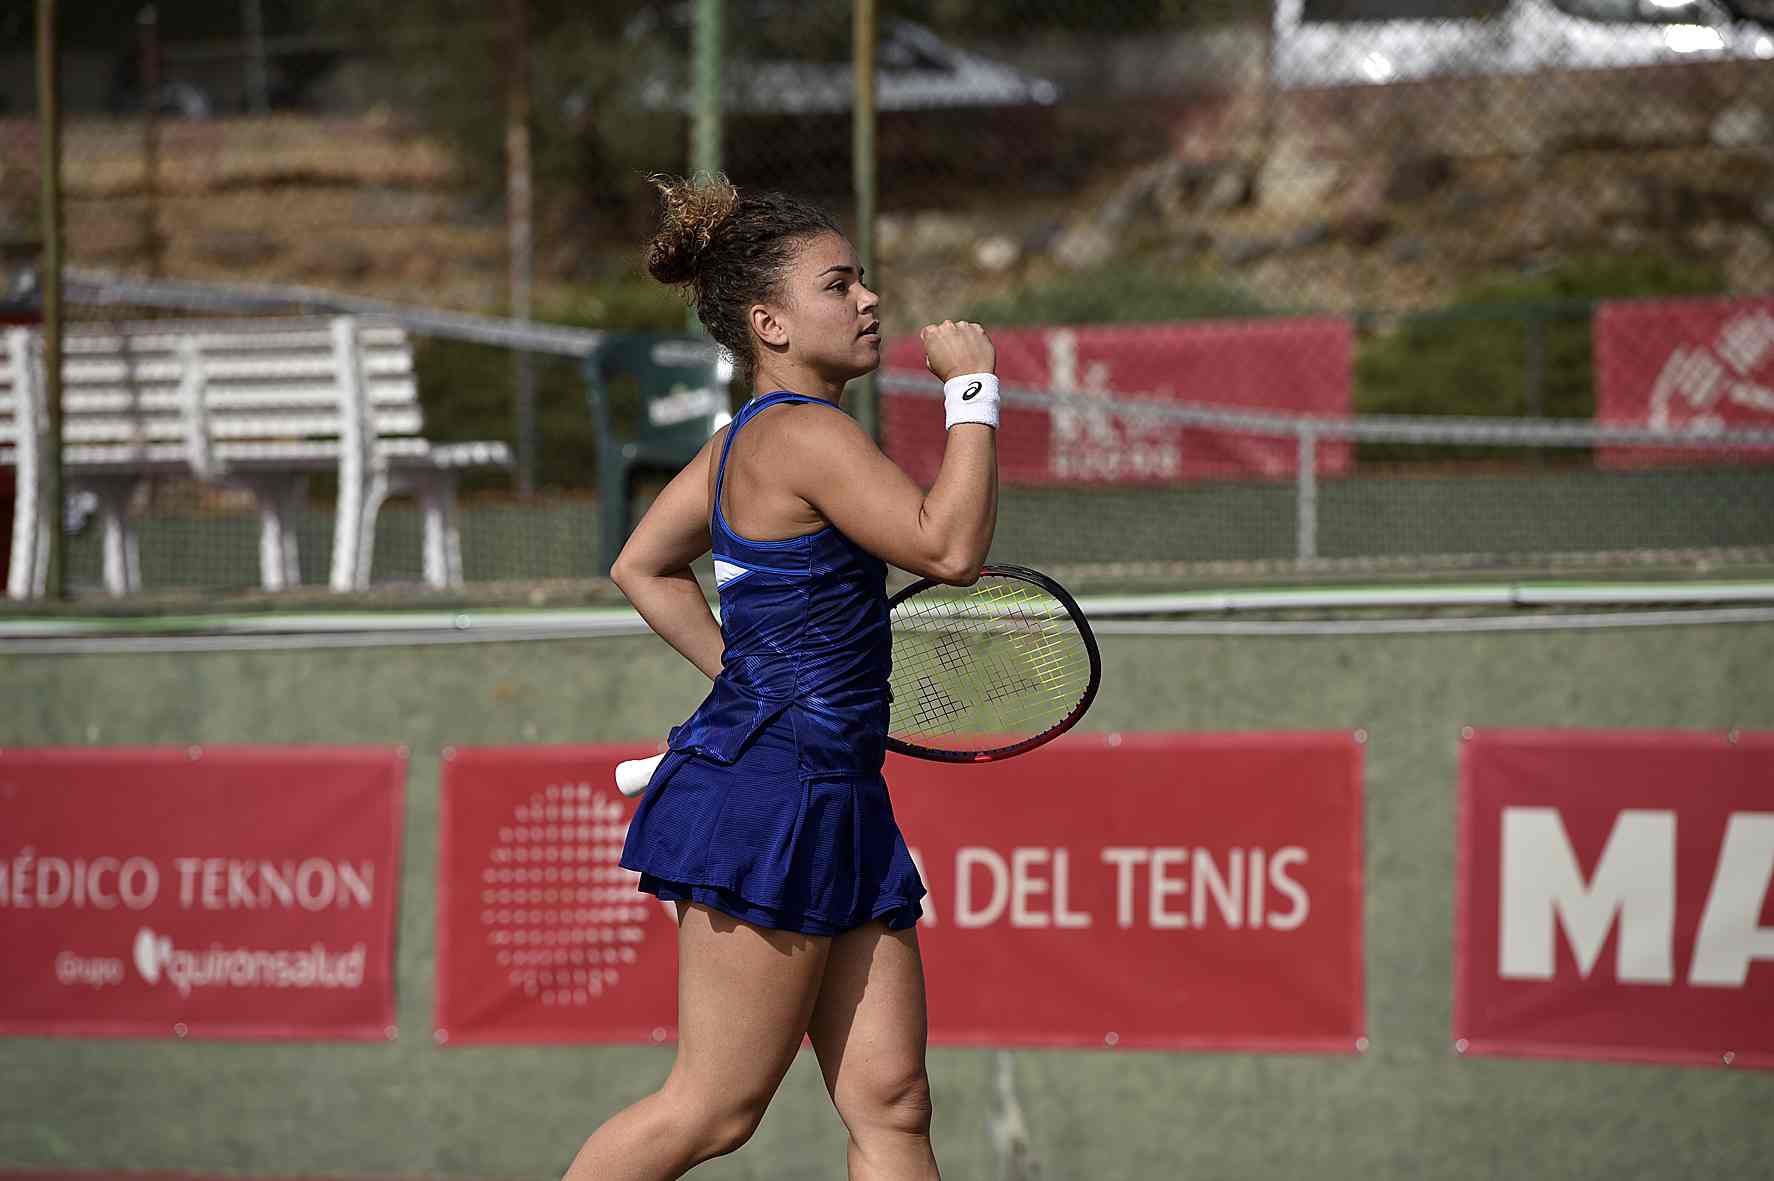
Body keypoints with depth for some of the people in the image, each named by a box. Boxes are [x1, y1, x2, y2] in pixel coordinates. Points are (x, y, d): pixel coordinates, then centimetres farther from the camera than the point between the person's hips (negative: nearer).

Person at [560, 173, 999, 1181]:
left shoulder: (745, 442, 14)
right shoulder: (805, 433, -15)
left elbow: (644, 568, 27)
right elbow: (951, 546, -23)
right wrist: (972, 391, -14)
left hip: (836, 809, 10)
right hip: (767, 797, -10)